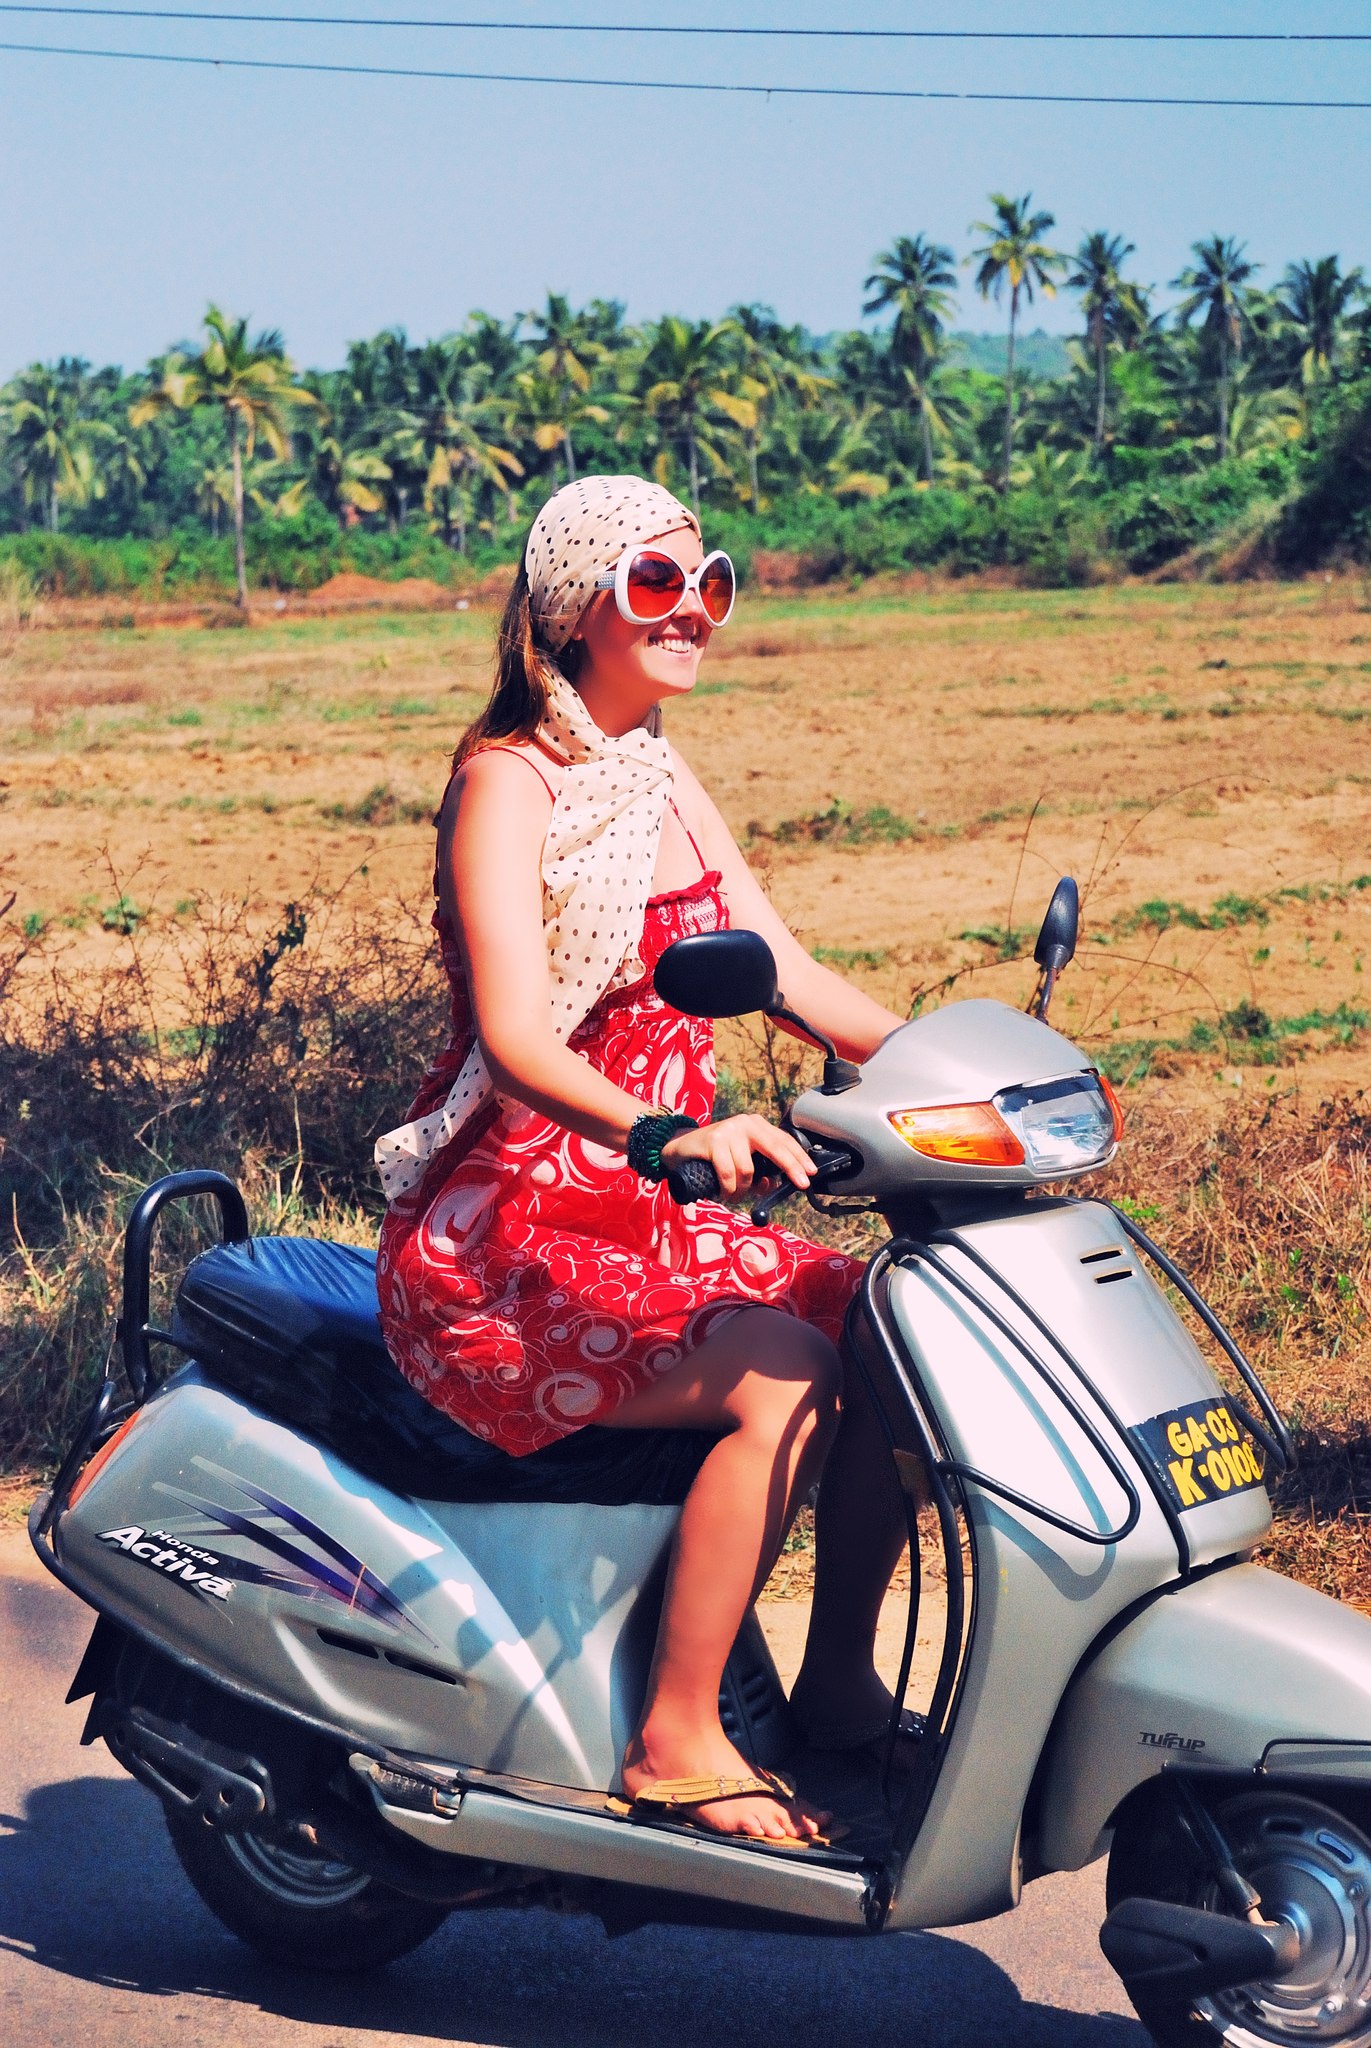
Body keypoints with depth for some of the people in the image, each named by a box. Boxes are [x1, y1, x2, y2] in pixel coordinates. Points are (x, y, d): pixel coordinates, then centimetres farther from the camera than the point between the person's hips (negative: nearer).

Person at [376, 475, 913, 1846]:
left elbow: (792, 975, 12)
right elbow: (517, 1041, -25)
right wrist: (665, 1133, -44)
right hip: (503, 1236, -8)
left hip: (653, 1218, 8)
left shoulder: (664, 784, 12)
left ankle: (837, 1681, 7)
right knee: (785, 1382, -27)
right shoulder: (507, 780, -12)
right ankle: (675, 1745, -16)